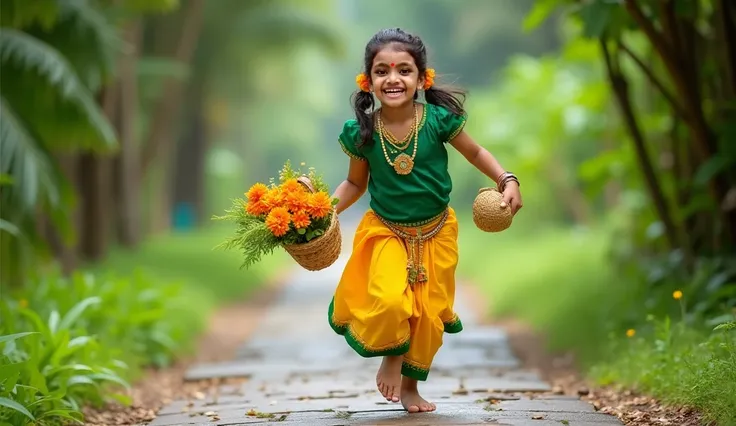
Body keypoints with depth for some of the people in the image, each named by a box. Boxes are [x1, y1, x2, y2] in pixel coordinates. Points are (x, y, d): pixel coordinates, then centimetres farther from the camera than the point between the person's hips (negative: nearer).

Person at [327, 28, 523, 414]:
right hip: (385, 232, -1)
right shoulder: (361, 132, -12)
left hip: (435, 233, 1)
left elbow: (475, 153, 3)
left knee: (428, 313, 9)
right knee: (388, 301, -24)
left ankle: (411, 385, 34)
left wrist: (507, 181, -10)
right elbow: (355, 184, 4)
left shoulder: (438, 119, -15)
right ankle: (392, 354, 9)